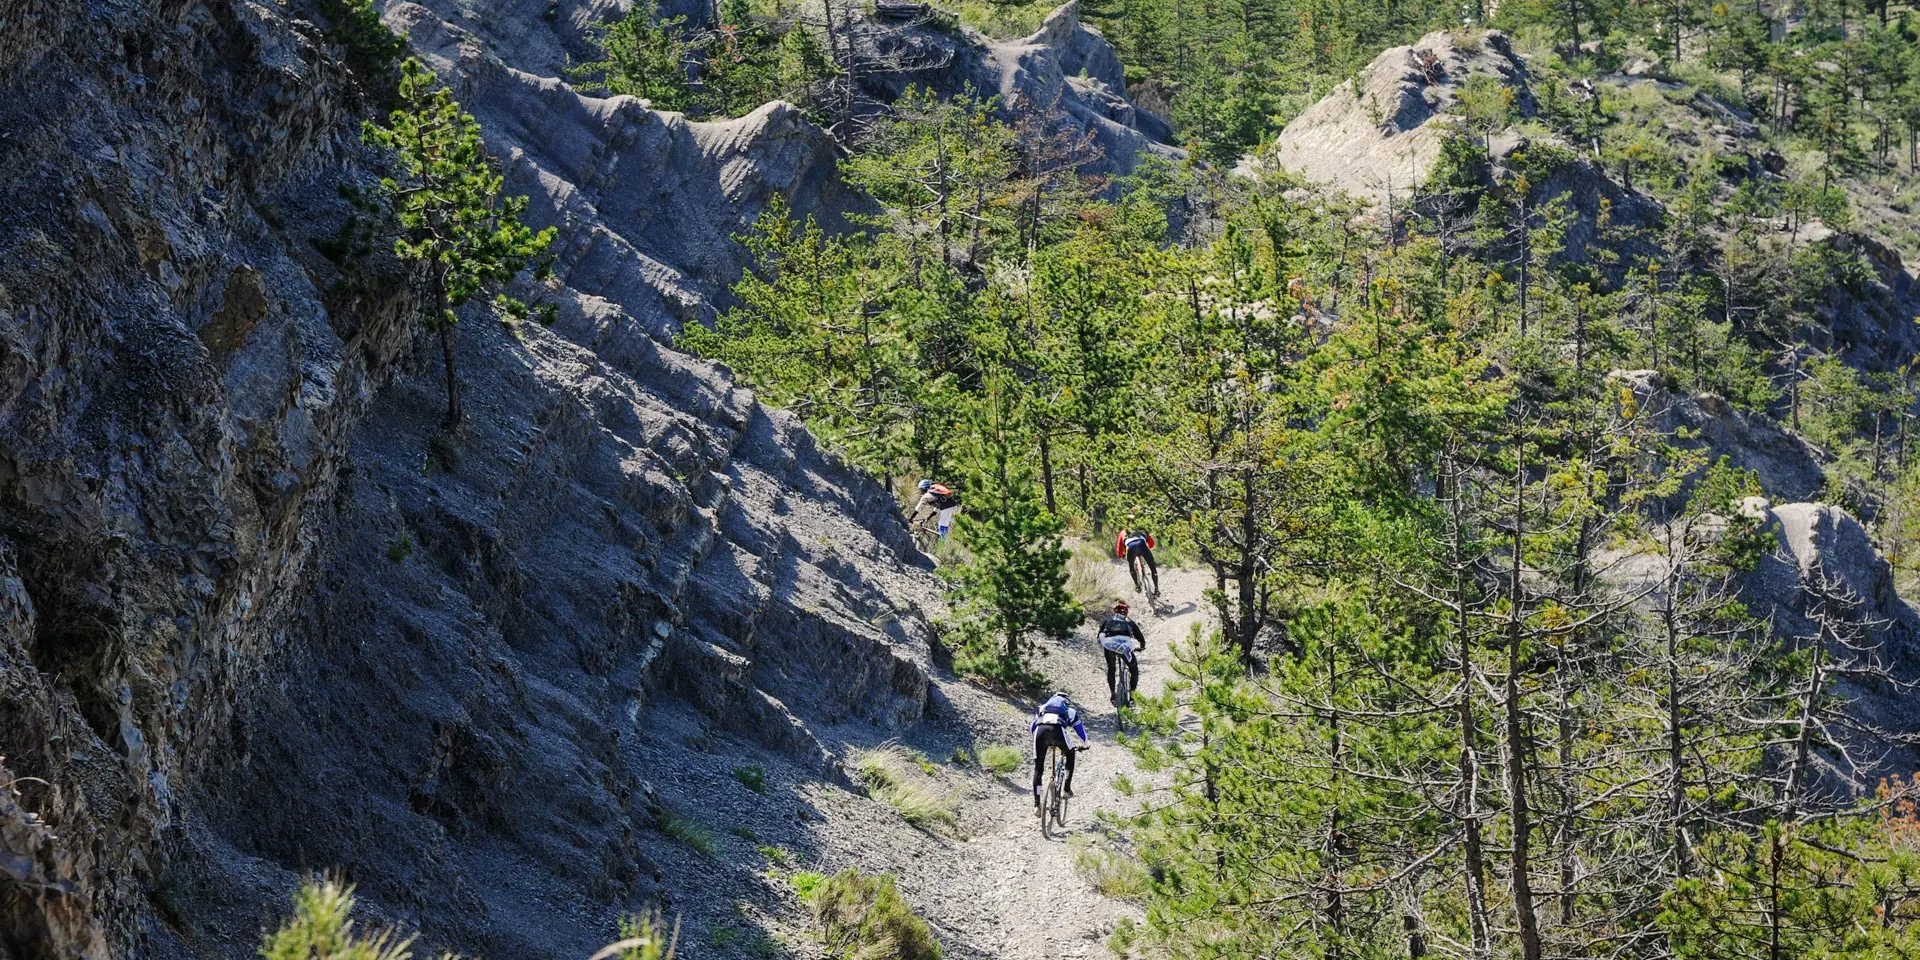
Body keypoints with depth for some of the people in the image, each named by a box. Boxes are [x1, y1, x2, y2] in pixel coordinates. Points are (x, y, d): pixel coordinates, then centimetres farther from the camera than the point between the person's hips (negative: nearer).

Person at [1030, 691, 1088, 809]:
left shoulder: (1042, 707, 40)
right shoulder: (1070, 709, 35)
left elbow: (1032, 728, 43)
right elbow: (1079, 727, 41)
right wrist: (1084, 745, 58)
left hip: (1040, 730, 2)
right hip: (1057, 730, -2)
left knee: (1038, 769, 10)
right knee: (1070, 754, 29)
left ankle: (1036, 804, 2)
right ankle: (1066, 788, 20)